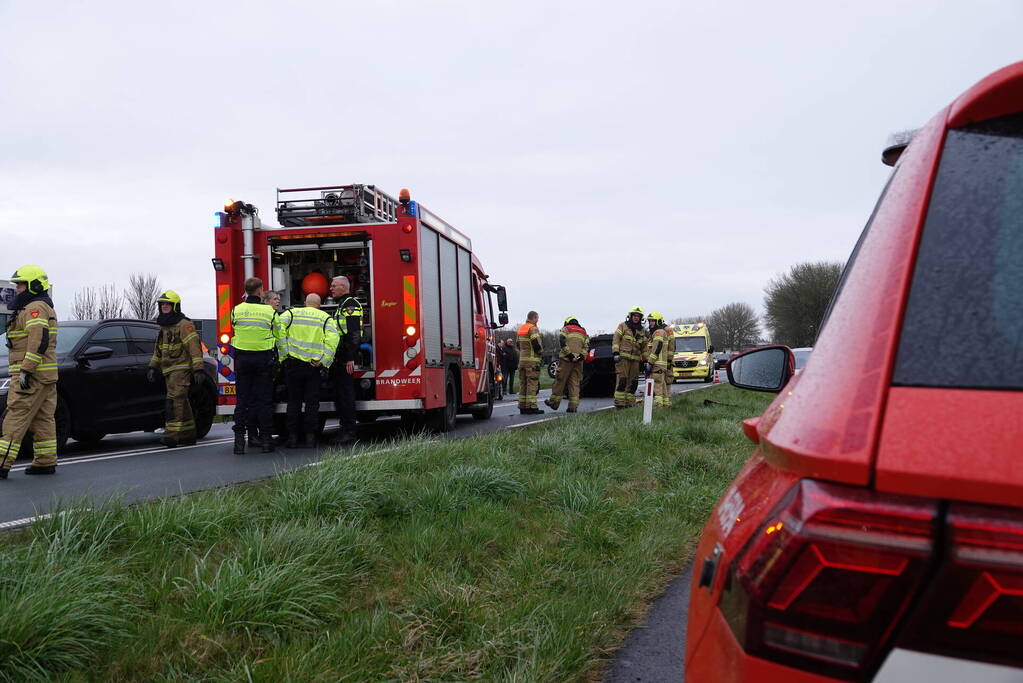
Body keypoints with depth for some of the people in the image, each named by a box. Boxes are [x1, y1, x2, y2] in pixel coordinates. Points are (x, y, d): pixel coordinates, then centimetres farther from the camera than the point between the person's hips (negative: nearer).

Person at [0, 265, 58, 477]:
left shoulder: (35, 308, -11)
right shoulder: (43, 307, 23)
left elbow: (39, 338, -24)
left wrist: (26, 369, -26)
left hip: (31, 375, -10)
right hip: (45, 375, 10)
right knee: (42, 419, 10)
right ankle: (46, 462, 12)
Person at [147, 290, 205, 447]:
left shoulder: (184, 325, -10)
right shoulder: (164, 327, 19)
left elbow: (194, 348, -17)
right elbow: (158, 349, 29)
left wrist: (198, 369, -23)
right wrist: (152, 367, 22)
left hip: (181, 369, -9)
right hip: (169, 371, 9)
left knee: (174, 401, -17)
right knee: (182, 403, 11)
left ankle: (172, 434, -21)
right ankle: (188, 435, 16)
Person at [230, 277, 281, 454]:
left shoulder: (236, 310, -2)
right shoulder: (270, 311, -5)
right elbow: (278, 336, 1)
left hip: (243, 358, 1)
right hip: (264, 358, -1)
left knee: (242, 400, 5)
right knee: (264, 400, 6)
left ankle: (239, 440, 2)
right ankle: (265, 438, 7)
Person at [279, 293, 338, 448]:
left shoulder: (292, 313, 9)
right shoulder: (325, 318, 8)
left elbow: (279, 330, -7)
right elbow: (332, 339, -8)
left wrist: (283, 354, -6)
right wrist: (323, 361, -10)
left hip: (294, 363, 1)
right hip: (315, 366, -1)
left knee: (294, 401, 9)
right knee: (312, 402, 5)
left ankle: (292, 436, 9)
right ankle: (310, 436, 4)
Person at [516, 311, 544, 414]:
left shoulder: (520, 328, 17)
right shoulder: (533, 328, -10)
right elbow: (536, 343, -20)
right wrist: (540, 352, -3)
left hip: (522, 359, 8)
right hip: (532, 360, -8)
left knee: (523, 383, 10)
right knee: (532, 384, -7)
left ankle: (522, 406, 11)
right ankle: (531, 407, -9)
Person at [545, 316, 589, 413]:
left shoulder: (566, 329, 9)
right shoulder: (583, 332, 20)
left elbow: (562, 341, -10)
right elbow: (587, 346, 5)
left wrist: (569, 354, -14)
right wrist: (582, 356, -6)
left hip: (566, 359, -3)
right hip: (578, 361, 3)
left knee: (560, 380, 4)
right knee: (575, 383, 4)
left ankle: (554, 402, 9)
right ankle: (573, 405, -1)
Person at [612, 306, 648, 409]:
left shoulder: (641, 331, 18)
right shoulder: (622, 326, 5)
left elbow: (644, 346, 22)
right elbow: (616, 340, -2)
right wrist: (615, 353, -13)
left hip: (635, 359, 5)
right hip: (623, 357, -5)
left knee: (633, 382, 5)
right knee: (622, 380, -12)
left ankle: (629, 403, 11)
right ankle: (619, 403, -12)